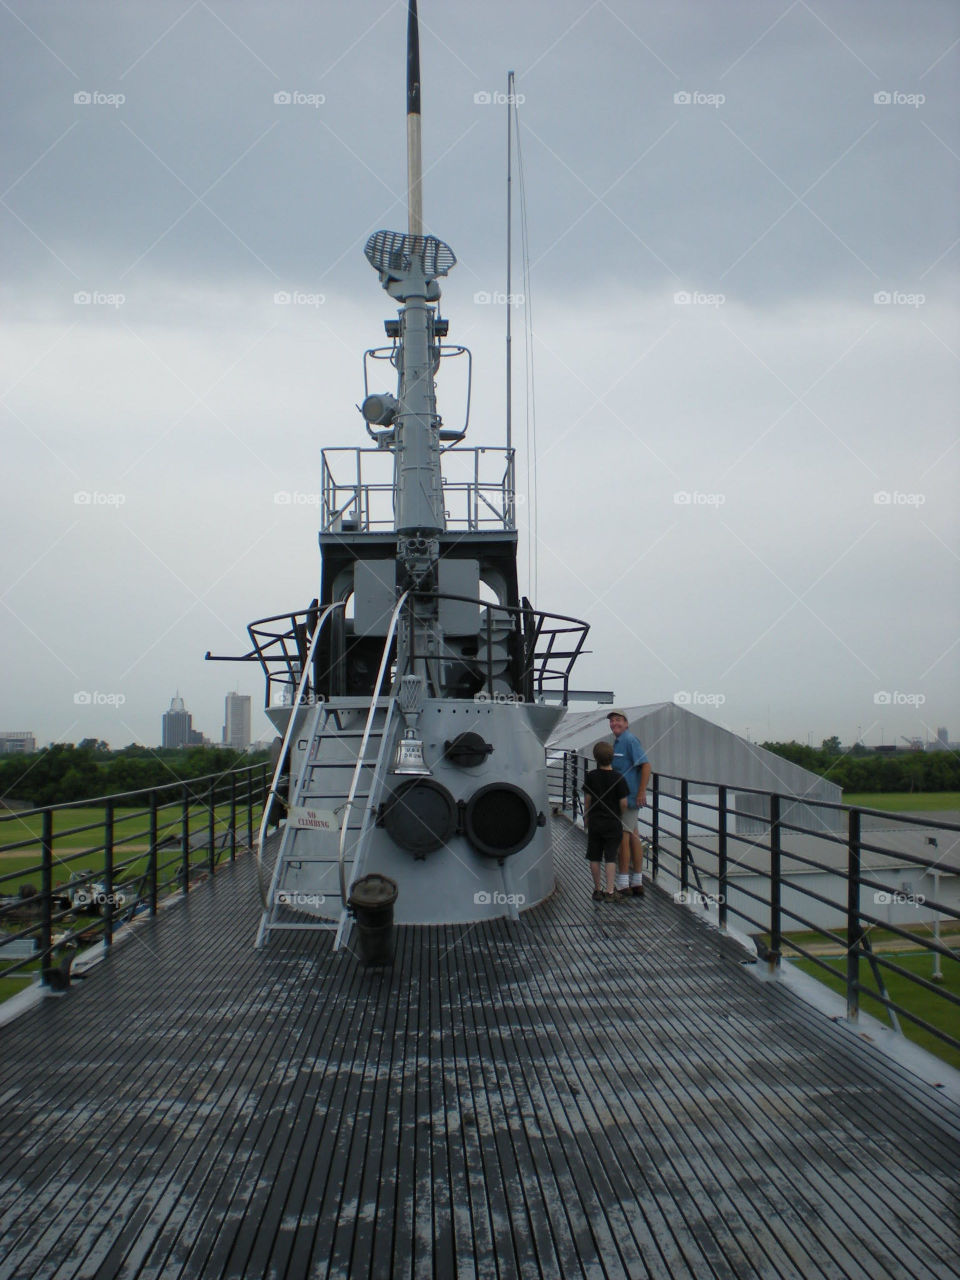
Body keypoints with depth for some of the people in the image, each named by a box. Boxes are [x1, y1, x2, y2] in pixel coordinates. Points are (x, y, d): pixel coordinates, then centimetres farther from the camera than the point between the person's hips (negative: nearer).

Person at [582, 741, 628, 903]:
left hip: (594, 822, 2)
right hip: (613, 823, -2)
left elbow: (587, 799, 0)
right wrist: (620, 817, 10)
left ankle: (598, 890, 17)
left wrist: (586, 817, 14)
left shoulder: (591, 776, -6)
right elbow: (623, 803, -9)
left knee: (594, 857, 11)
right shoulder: (618, 778, -11)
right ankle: (610, 891, 1)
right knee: (610, 857, 3)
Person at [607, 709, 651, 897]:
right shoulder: (618, 741, 17)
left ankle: (623, 885, -3)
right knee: (633, 837, 11)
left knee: (623, 837, -7)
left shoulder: (629, 740, -13)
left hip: (629, 797, -10)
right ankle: (637, 884, 17)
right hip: (624, 797, 10)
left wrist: (642, 792, -24)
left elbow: (646, 765, -21)